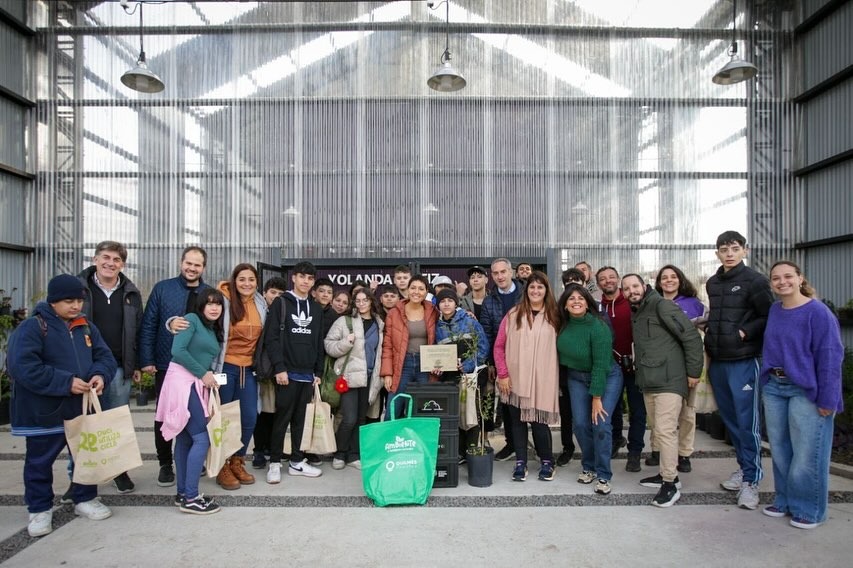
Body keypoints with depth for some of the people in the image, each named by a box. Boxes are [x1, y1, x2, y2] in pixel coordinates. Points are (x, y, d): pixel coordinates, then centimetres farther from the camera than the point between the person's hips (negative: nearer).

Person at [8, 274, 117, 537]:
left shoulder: (87, 327, 4)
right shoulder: (32, 327, -14)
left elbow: (105, 357, 6)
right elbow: (22, 367, -23)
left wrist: (100, 375, -16)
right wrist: (66, 382, -26)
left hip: (83, 408, 5)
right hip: (44, 412, -5)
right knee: (39, 462, 11)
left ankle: (85, 499, 32)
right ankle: (40, 509, 27)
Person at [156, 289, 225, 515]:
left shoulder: (214, 331, 18)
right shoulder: (191, 319, -6)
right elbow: (178, 350, -17)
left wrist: (209, 376, 0)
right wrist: (203, 373, -14)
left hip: (196, 385, 8)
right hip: (182, 381, -8)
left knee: (185, 439, 12)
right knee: (202, 438, -10)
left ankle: (183, 493, 20)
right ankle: (191, 497, -4)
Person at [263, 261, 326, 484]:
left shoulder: (316, 309, 13)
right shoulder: (281, 303, -2)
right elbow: (271, 338, -9)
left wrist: (318, 371, 10)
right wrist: (279, 368, -15)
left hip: (308, 374, 5)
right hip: (287, 372, -4)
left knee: (300, 419, 12)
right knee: (282, 418, 2)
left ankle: (297, 462, 21)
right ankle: (275, 463, 14)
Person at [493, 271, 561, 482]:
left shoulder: (554, 316, 3)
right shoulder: (513, 315, 0)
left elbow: (558, 347, 6)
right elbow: (499, 346, 1)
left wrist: (555, 375, -1)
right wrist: (503, 374, -4)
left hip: (542, 379, 0)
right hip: (515, 378, 1)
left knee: (538, 420, 2)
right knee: (517, 420, 8)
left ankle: (546, 461, 24)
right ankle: (520, 462, 23)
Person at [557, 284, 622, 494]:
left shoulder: (598, 327, -26)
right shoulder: (564, 324, -10)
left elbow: (601, 364, -24)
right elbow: (563, 350, 5)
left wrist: (596, 397, -21)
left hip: (606, 377, -4)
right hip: (576, 377, 4)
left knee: (600, 424, -11)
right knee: (580, 424, -1)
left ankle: (603, 476, 5)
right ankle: (589, 467, 21)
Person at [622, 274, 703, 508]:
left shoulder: (662, 306, -11)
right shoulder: (635, 313, 14)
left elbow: (692, 337, -13)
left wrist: (693, 372, -12)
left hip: (669, 381, -8)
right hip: (648, 382, 9)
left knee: (665, 431, -9)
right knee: (658, 430, 15)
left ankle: (670, 485, 1)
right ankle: (668, 474, 29)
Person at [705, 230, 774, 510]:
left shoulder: (755, 281, -6)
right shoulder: (712, 283, 13)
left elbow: (768, 318, -7)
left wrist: (744, 333, -16)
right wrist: (709, 331, 9)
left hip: (744, 361, -6)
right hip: (717, 361, 6)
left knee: (747, 421, -3)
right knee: (730, 419, 14)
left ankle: (751, 480, 6)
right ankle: (744, 467, 29)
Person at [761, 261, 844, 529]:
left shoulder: (818, 312, -12)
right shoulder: (774, 310, 7)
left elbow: (830, 356, -13)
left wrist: (827, 398, -14)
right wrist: (766, 383, 10)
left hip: (806, 392, -6)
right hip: (774, 388, 6)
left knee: (807, 454, 1)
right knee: (780, 450, 14)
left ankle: (809, 509, 18)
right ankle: (784, 501, 28)